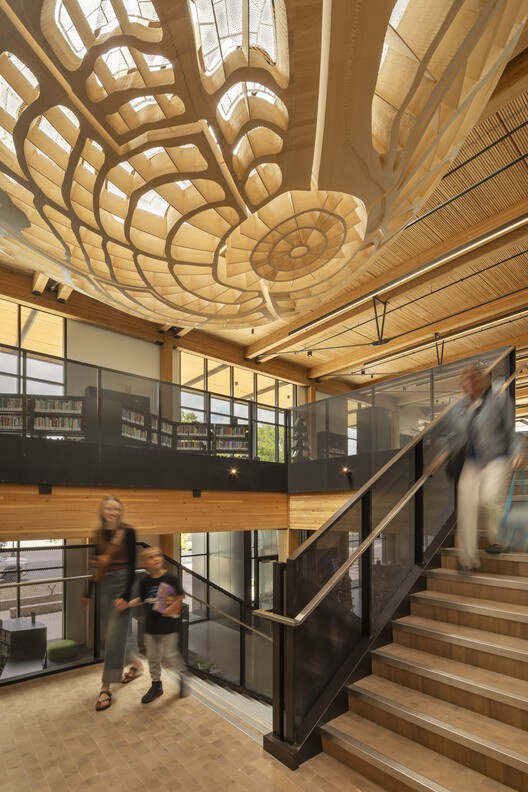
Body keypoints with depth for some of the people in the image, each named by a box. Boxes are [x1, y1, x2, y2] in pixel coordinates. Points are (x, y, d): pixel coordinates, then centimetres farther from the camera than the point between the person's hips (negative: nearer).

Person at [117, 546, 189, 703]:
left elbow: (180, 596, -7)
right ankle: (156, 685, 35)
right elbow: (141, 599, 7)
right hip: (151, 625, 4)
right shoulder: (145, 581, -5)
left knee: (169, 656, 4)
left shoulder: (171, 578, -16)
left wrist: (172, 608, -18)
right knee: (153, 657, 15)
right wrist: (127, 604, -6)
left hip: (168, 625, -4)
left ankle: (182, 677, 30)